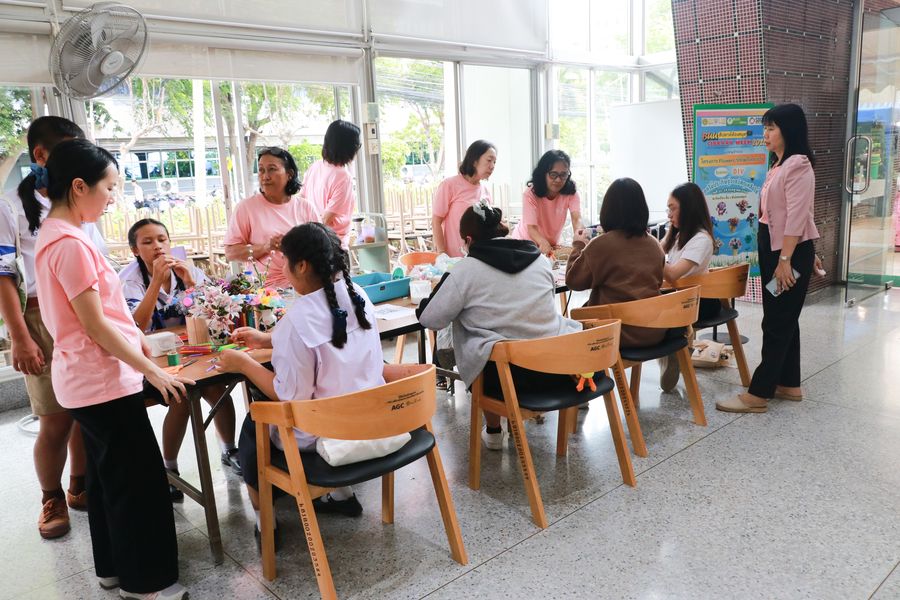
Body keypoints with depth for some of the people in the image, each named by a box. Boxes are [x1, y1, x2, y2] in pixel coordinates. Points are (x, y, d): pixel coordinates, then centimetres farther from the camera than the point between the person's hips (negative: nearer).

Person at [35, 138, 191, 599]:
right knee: (138, 481, 2)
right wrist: (152, 370, -17)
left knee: (109, 476, 20)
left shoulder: (54, 234, 9)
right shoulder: (70, 242, -21)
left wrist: (132, 336, 20)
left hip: (89, 378, 10)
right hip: (103, 379, -10)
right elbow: (95, 324, -21)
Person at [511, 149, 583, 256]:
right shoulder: (530, 194, -20)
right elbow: (531, 228, -28)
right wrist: (543, 242, -50)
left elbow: (577, 219, -28)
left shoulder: (571, 193, -13)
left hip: (552, 245, 1)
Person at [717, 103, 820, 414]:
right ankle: (789, 384, 23)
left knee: (776, 322, -6)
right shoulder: (778, 165, 16)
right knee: (783, 319, 14)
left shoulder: (798, 165, -15)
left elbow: (796, 217, -21)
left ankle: (758, 394, -2)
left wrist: (785, 260, -24)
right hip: (772, 249, 10)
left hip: (792, 252, -10)